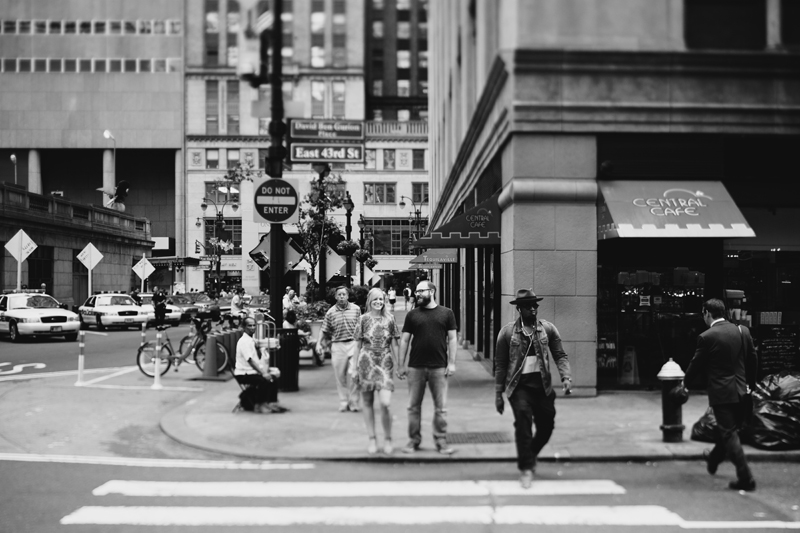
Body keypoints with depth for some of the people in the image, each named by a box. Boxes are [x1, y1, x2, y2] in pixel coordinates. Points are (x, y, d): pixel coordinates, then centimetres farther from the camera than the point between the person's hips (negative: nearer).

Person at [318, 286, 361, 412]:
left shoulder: (356, 309, 4)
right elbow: (324, 330, 8)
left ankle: (354, 402, 5)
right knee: (340, 376, 4)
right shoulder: (331, 312, 3)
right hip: (338, 345, 0)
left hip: (353, 343, 0)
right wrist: (319, 343, -2)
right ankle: (343, 402, 16)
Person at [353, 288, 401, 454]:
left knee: (385, 403, -12)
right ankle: (372, 439, 17)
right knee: (367, 403, 5)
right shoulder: (364, 319, 3)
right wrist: (355, 367, 6)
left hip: (385, 364, -1)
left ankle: (387, 439, 5)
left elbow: (394, 344, 8)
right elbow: (358, 345, 7)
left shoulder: (389, 319, 5)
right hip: (366, 363, 1)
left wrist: (397, 365, 5)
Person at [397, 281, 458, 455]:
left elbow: (452, 339, 5)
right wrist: (401, 365, 2)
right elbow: (404, 340, 7)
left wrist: (451, 363, -3)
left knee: (440, 408, 3)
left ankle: (441, 441, 12)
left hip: (439, 367, -1)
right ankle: (414, 440, 16)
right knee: (414, 407, 6)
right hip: (415, 367, 1)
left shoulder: (446, 313, 4)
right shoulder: (412, 315, 6)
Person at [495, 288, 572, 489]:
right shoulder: (507, 332, 1)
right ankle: (526, 468, 0)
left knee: (546, 426, 7)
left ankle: (529, 456, 36)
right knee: (523, 423, -14)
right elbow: (500, 364, 3)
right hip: (519, 385, -3)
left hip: (543, 385, 3)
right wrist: (498, 394, 1)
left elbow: (560, 355, 5)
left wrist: (566, 377, -13)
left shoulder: (548, 329, 6)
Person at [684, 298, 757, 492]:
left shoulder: (706, 337, -14)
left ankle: (745, 478, -3)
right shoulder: (742, 331, 1)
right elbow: (752, 359, 11)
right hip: (741, 391, 6)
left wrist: (686, 381, 17)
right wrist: (751, 383, 26)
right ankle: (714, 459, 46)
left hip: (721, 393, -6)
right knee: (729, 430, 23)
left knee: (729, 434, 0)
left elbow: (696, 365, -3)